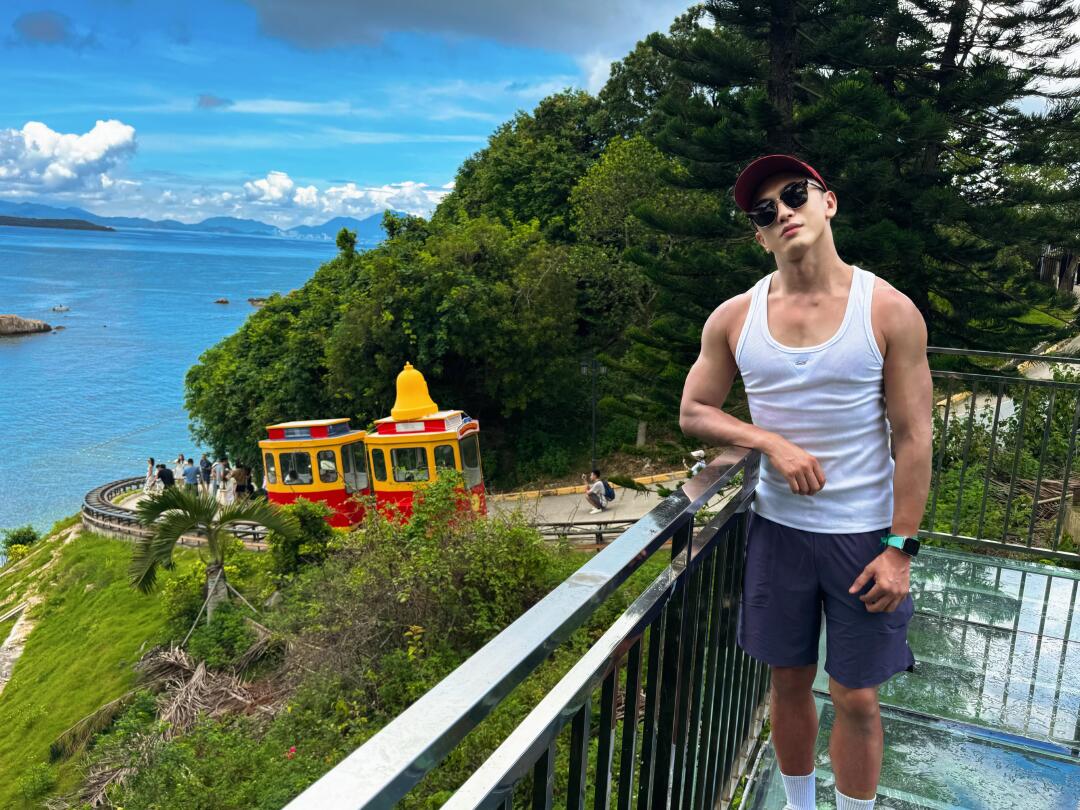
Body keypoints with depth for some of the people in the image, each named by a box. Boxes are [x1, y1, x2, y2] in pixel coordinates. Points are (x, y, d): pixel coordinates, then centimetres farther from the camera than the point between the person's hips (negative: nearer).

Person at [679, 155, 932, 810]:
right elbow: (693, 412, 4)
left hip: (864, 535, -2)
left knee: (857, 697, 8)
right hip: (778, 529, 2)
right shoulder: (734, 319, -2)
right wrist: (771, 441, -13)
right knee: (790, 683, 16)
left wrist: (900, 548, -10)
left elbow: (914, 438, -8)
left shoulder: (889, 311, -9)